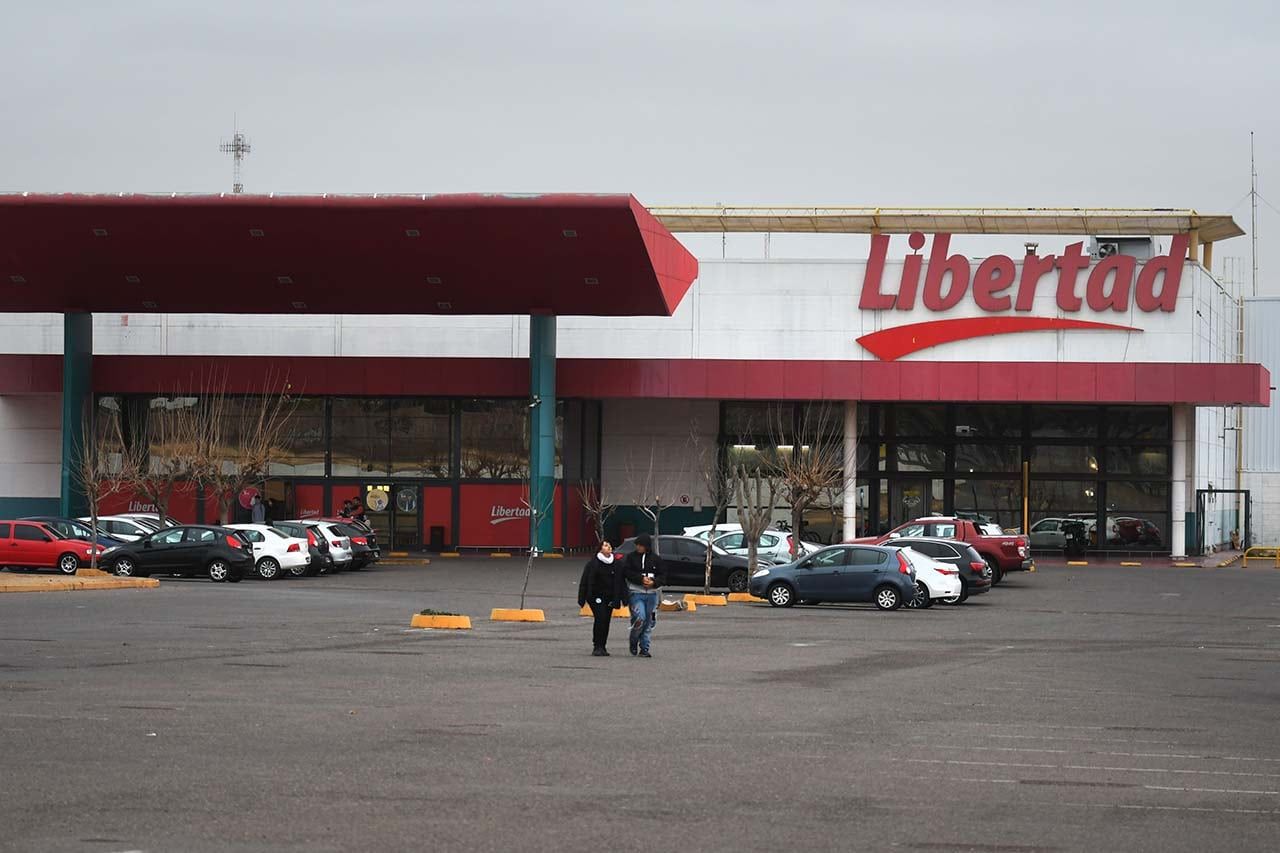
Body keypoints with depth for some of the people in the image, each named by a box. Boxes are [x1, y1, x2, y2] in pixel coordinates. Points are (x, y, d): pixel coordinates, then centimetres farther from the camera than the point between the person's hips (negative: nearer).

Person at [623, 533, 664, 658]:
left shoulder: (655, 559, 5)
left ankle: (644, 648, 15)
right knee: (640, 617, -18)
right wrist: (641, 579, -17)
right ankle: (634, 641, 7)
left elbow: (661, 576, 6)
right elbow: (627, 573, -5)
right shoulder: (631, 557, 2)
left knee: (649, 622, 5)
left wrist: (654, 582, -15)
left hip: (651, 594, 3)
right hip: (636, 593, -3)